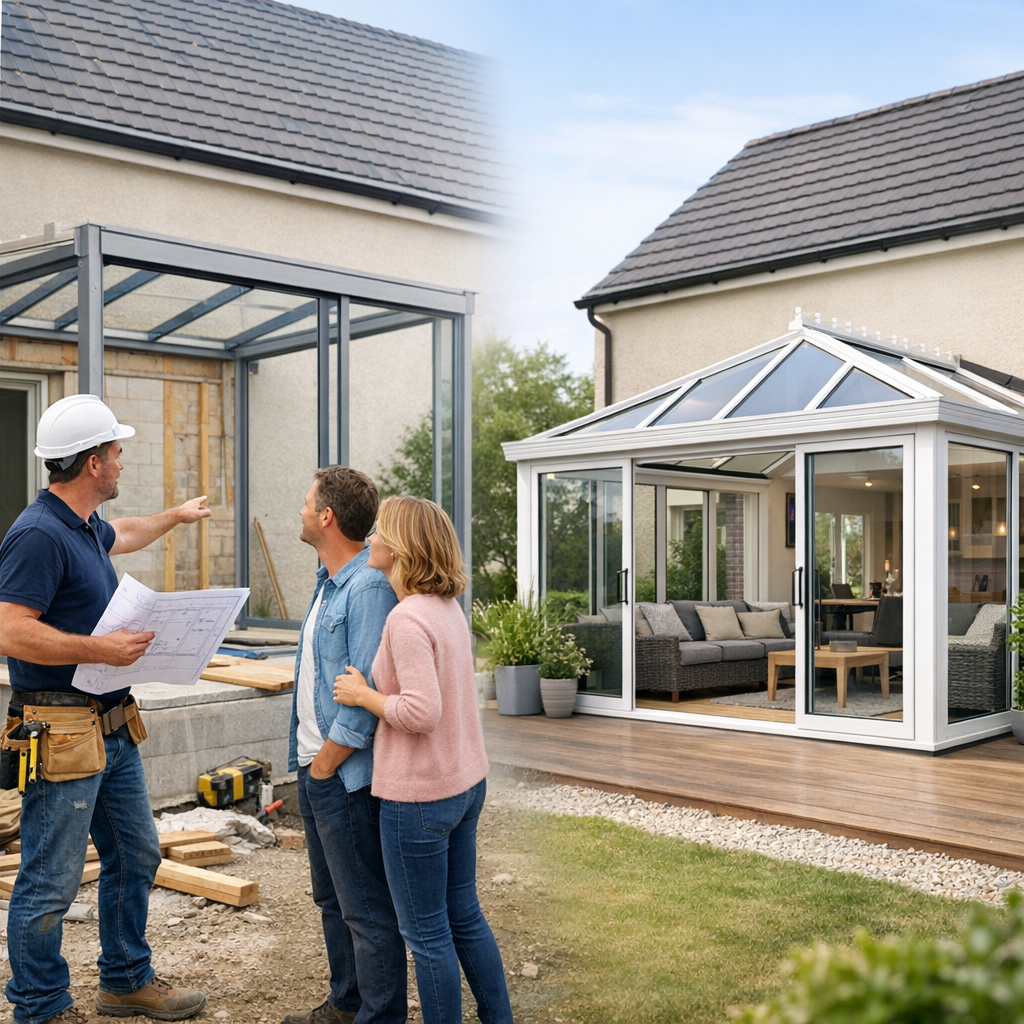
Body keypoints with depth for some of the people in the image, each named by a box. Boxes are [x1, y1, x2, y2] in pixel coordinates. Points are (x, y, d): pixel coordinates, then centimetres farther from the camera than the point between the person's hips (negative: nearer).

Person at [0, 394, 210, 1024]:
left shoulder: (86, 526, 12)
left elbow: (122, 536, 37)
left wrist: (175, 516, 50)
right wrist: (100, 649, -25)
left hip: (114, 728, 10)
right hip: (62, 734, -10)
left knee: (136, 858, 19)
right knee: (51, 883, 2)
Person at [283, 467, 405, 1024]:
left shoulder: (368, 587, -22)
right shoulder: (327, 581, 11)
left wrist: (324, 766, -15)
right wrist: (307, 764, 14)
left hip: (346, 777, -10)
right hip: (315, 769, 11)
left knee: (367, 908, 2)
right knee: (333, 898, 22)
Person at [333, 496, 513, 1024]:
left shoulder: (407, 618, -22)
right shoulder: (448, 607, 6)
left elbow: (421, 711, -29)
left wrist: (362, 694, -15)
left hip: (418, 796, -9)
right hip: (467, 782, 9)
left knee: (427, 933, 7)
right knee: (464, 916, 22)